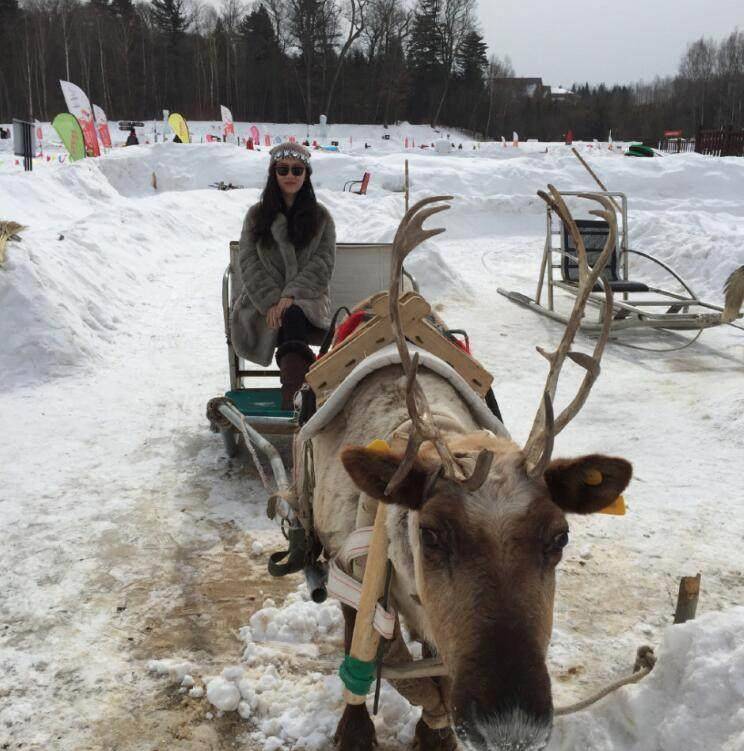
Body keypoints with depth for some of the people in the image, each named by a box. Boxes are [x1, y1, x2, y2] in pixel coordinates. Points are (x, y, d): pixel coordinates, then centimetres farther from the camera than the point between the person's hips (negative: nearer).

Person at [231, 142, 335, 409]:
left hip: (307, 299, -1)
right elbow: (249, 263, 2)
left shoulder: (320, 216, 11)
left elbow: (323, 263, 0)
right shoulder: (256, 214, 12)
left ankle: (291, 397, -50)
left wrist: (291, 295, -16)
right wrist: (271, 301, -14)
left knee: (292, 317, -37)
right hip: (263, 303, 1)